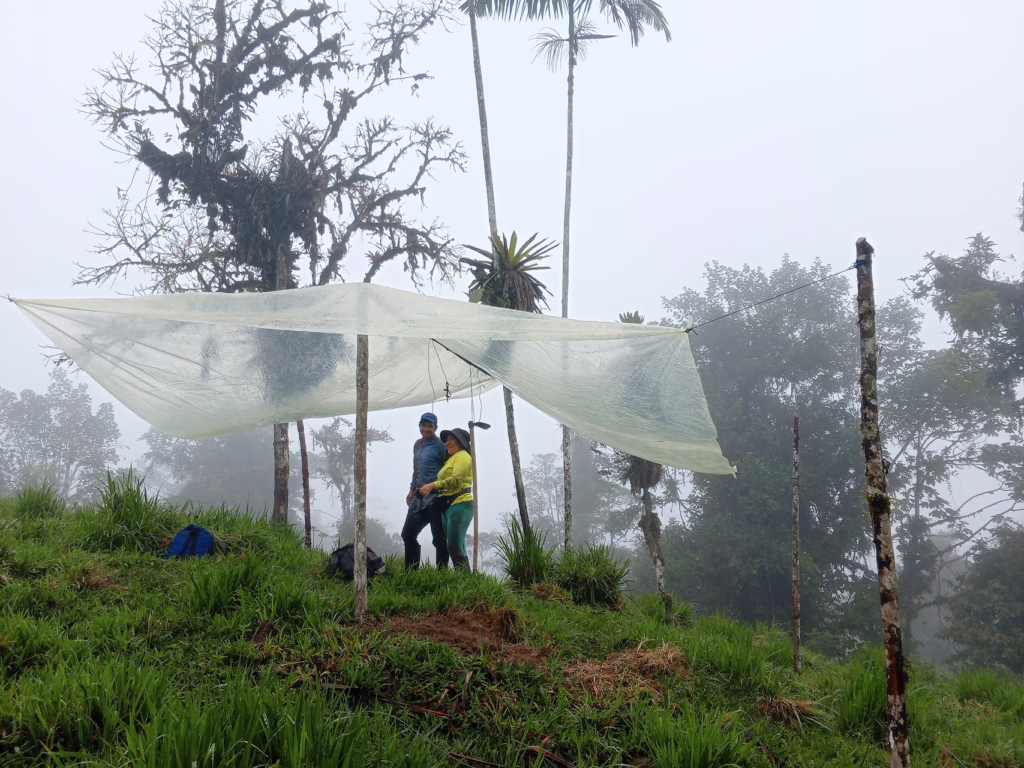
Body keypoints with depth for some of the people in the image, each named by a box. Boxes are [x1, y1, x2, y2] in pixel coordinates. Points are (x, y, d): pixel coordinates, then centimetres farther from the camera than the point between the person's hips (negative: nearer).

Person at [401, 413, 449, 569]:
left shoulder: (440, 445, -9)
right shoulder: (417, 445, 15)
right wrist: (412, 489, 20)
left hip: (435, 499, -9)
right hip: (419, 498, 9)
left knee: (439, 538, -4)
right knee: (408, 533, 11)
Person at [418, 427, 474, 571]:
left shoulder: (462, 456, -4)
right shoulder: (452, 459, 26)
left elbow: (456, 480, -19)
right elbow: (447, 483, 16)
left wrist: (433, 485, -23)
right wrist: (432, 490, 2)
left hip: (460, 505, -11)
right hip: (450, 506, 11)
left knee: (455, 547, -14)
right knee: (457, 546, 10)